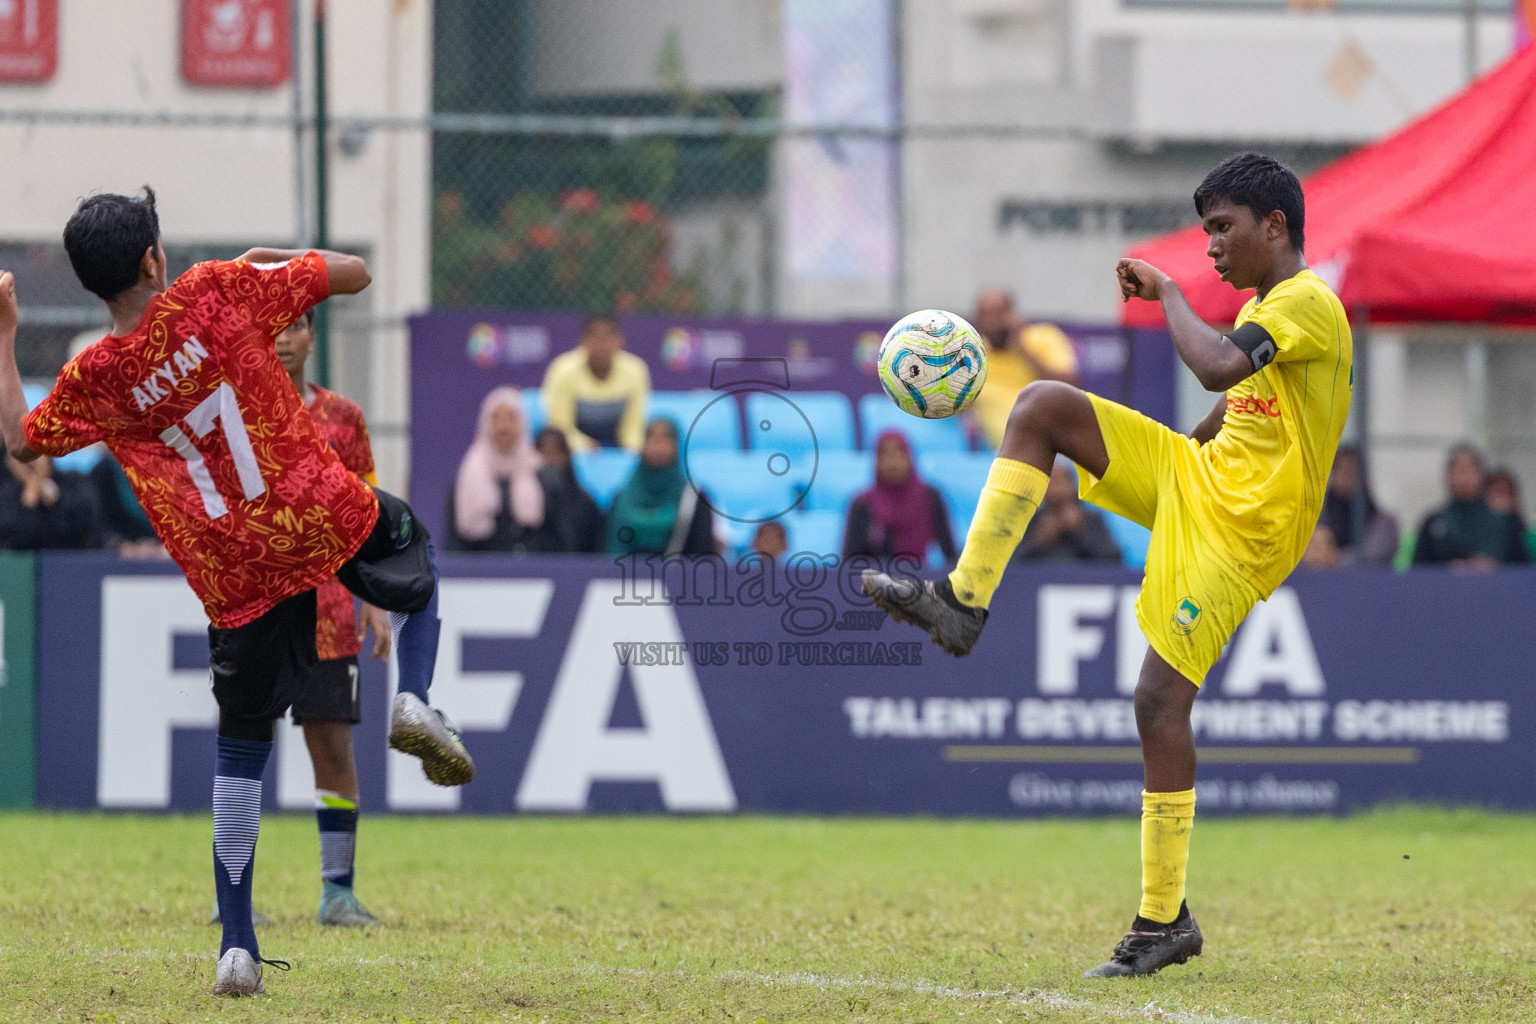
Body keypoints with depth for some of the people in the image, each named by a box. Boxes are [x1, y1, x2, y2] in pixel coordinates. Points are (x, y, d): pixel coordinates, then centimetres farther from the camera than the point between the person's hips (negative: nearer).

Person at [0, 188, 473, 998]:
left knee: (241, 751, 15)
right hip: (329, 519, -1)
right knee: (415, 545, 34)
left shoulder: (92, 380, -4)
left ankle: (238, 946, 9)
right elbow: (355, 274, 0)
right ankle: (414, 698, 6)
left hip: (238, 581, 1)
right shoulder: (220, 292, -8)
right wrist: (270, 259, 17)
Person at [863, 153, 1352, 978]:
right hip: (1193, 477, 9)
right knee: (1042, 405, -4)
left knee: (1161, 699, -12)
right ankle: (964, 601, -7)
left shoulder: (1307, 303, -14)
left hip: (1236, 524, -9)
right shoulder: (1266, 308, 16)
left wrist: (1168, 292, -17)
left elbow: (1220, 369, -30)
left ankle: (1165, 919, -5)